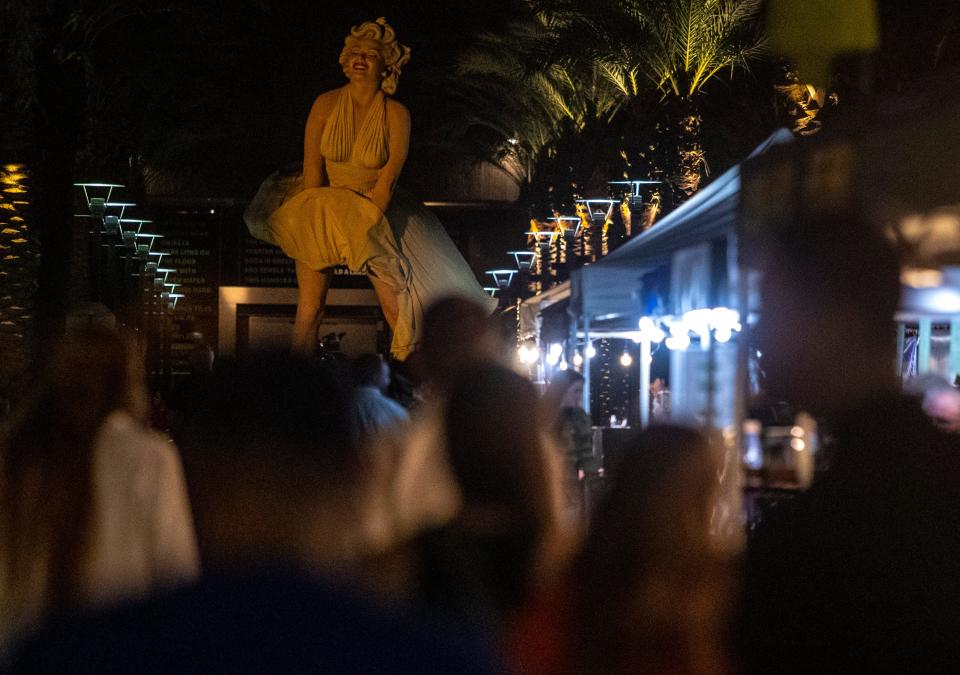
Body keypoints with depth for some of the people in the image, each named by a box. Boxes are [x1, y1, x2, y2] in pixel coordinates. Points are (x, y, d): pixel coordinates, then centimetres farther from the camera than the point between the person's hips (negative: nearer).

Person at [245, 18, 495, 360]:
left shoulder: (396, 114, -5)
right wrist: (321, 214, -12)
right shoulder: (326, 104, -1)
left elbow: (388, 179, -11)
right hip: (326, 207, 1)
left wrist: (363, 222, -19)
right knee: (309, 309, -15)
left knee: (398, 308, -14)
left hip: (377, 211, 0)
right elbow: (312, 167, -3)